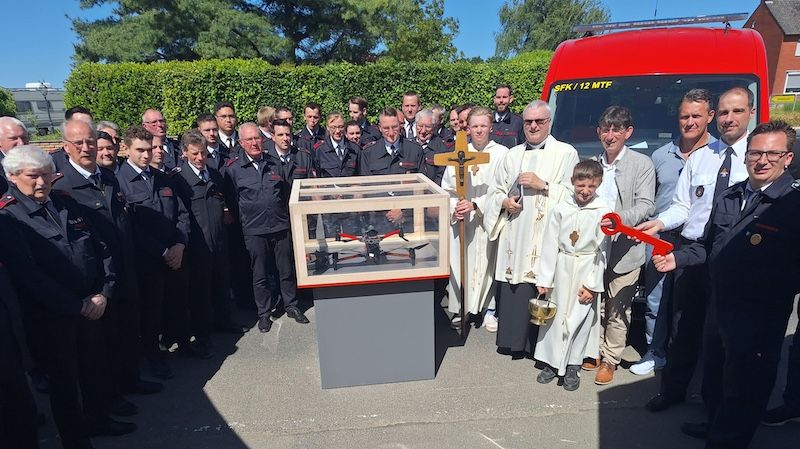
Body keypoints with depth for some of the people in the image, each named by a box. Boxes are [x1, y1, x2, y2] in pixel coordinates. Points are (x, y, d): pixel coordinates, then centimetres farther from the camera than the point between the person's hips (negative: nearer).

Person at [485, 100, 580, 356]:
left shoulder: (566, 153, 4)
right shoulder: (512, 155, 17)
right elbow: (495, 190, 20)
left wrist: (543, 185, -13)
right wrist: (504, 201, 0)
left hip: (546, 233, -4)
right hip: (513, 233, 4)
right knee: (512, 287, 5)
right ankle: (513, 339, 20)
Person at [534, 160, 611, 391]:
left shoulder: (603, 211, -9)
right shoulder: (561, 208, -3)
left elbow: (602, 250, -7)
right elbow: (550, 244, 0)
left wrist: (592, 285, -8)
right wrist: (544, 278, -1)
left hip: (588, 270, -2)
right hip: (562, 266, 2)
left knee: (579, 318, 5)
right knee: (555, 314, 9)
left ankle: (572, 367, 22)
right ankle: (552, 362, 25)